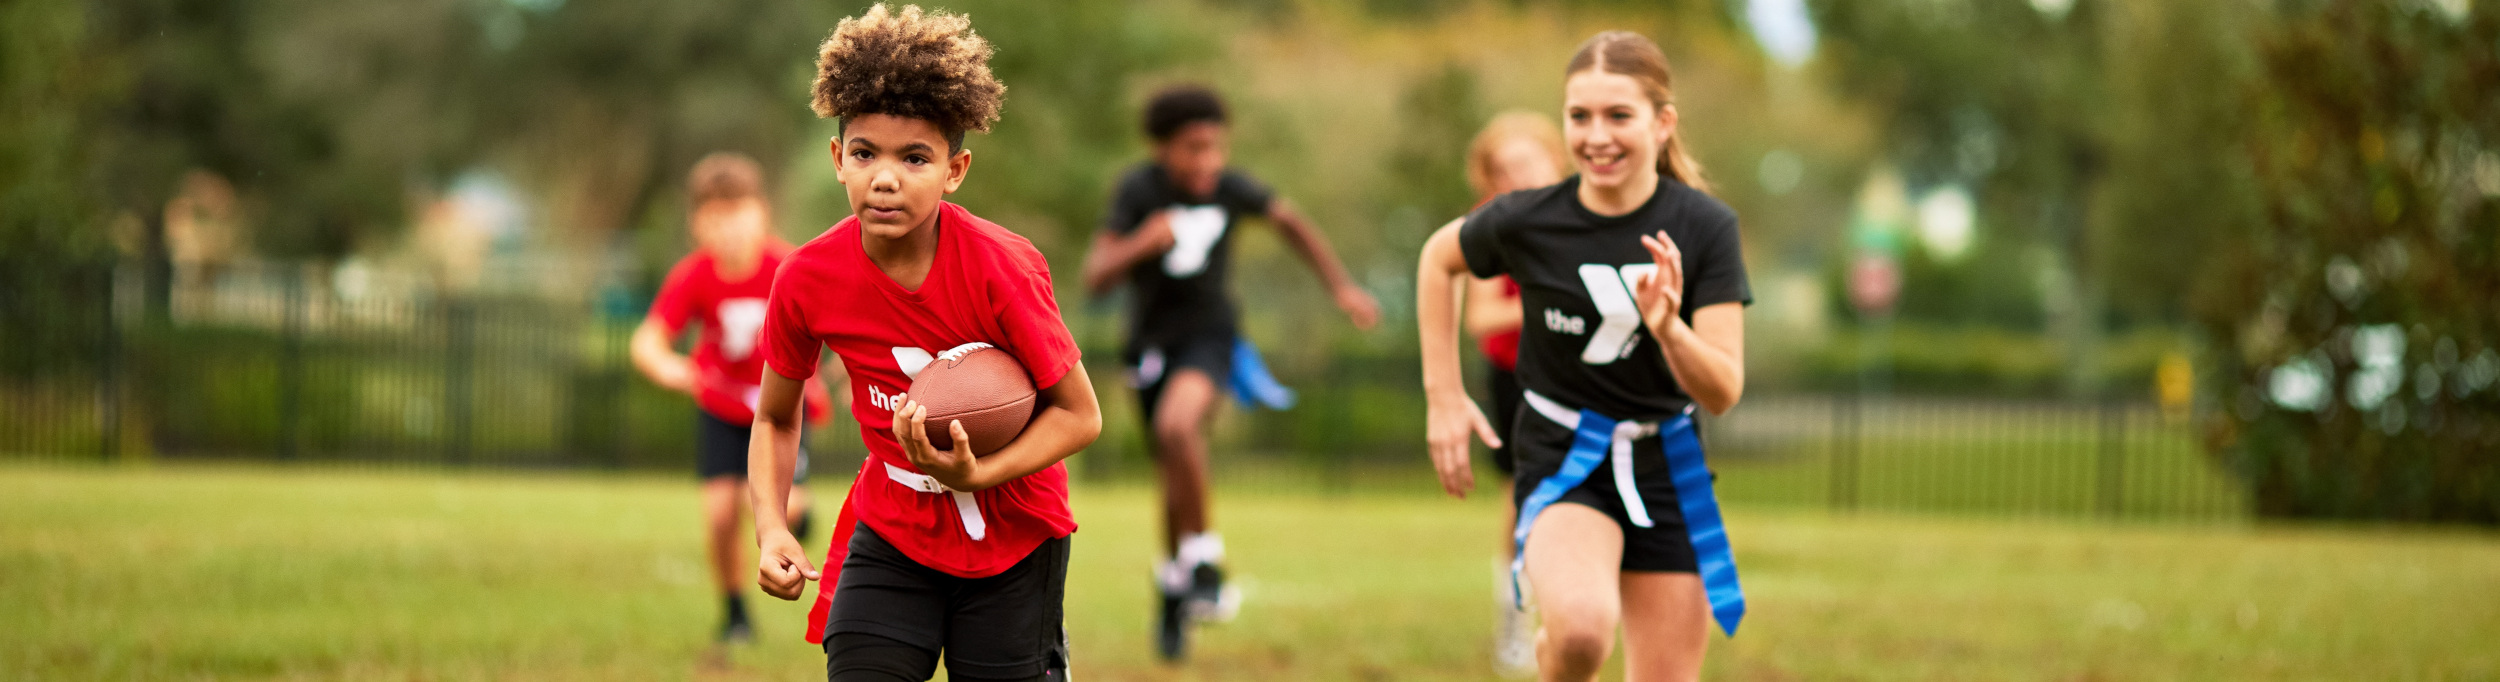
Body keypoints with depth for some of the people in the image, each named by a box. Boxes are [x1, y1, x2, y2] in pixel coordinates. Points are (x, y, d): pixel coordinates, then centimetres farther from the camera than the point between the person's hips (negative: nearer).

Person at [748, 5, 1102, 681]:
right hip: (891, 536, 2)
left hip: (1014, 537, -1)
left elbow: (1080, 414, -14)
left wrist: (975, 476, -28)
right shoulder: (808, 279, -14)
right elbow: (775, 419, 3)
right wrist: (770, 526, -13)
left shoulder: (1001, 266, -22)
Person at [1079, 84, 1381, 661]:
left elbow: (1290, 222, 6)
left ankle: (1201, 558, -17)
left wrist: (1342, 288, 4)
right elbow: (1096, 278, -21)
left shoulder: (1231, 189, -13)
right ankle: (1175, 590, 33)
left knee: (1177, 422, -32)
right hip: (1151, 341, 1)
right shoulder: (1139, 190, -17)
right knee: (1176, 480, 9)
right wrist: (1141, 244, -40)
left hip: (1209, 334, -1)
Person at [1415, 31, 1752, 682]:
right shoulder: (1526, 221, -11)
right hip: (1563, 466, -2)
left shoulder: (1703, 226, -11)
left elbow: (1722, 392, -14)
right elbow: (1439, 257, 11)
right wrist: (1443, 395, 7)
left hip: (1668, 471, 2)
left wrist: (1669, 329, -34)